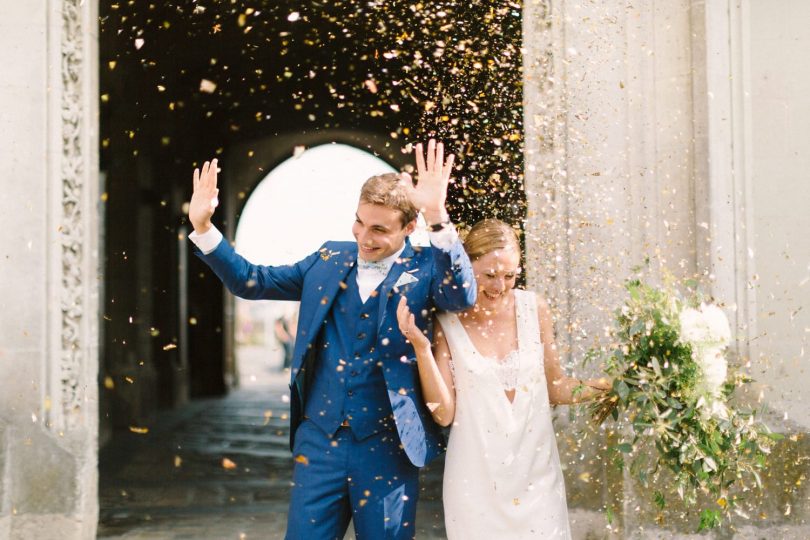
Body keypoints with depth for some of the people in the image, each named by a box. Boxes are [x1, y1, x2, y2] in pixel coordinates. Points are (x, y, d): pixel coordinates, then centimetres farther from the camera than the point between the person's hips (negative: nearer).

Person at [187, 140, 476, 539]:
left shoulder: (425, 269, -5)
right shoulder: (329, 260, 6)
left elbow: (463, 297, -26)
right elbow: (251, 282, 11)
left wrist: (438, 219, -37)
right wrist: (203, 227, -1)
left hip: (387, 448, -3)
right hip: (319, 442, 3)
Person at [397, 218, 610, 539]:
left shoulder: (534, 309, -2)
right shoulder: (445, 322, -7)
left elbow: (554, 388, 8)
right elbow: (444, 413, -10)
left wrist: (608, 385, -7)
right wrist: (421, 347, -19)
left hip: (537, 473, 2)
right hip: (477, 480, -2)